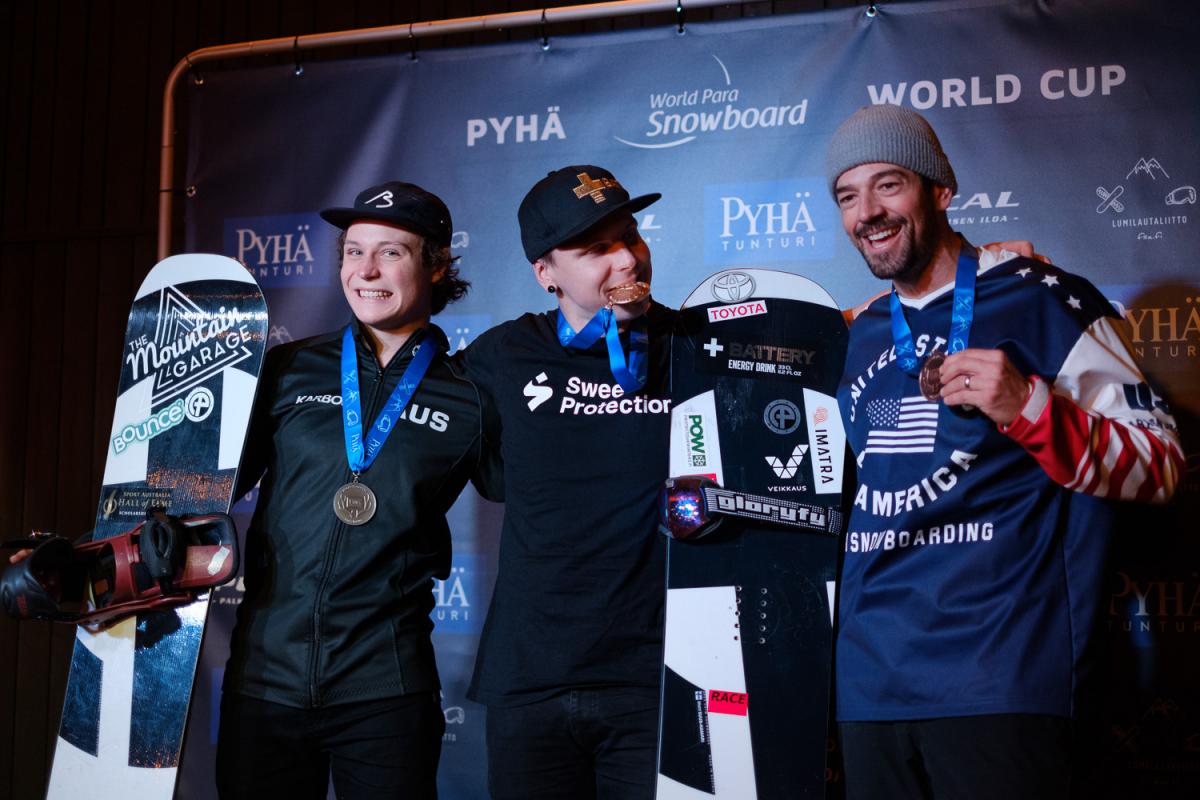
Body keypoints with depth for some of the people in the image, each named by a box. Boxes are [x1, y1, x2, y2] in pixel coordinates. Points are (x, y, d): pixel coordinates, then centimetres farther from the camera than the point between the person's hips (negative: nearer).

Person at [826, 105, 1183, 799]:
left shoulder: (1043, 302, -3)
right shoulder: (859, 337, 16)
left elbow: (1160, 465, -6)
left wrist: (1029, 407, -20)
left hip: (999, 681, -6)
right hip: (869, 680, 6)